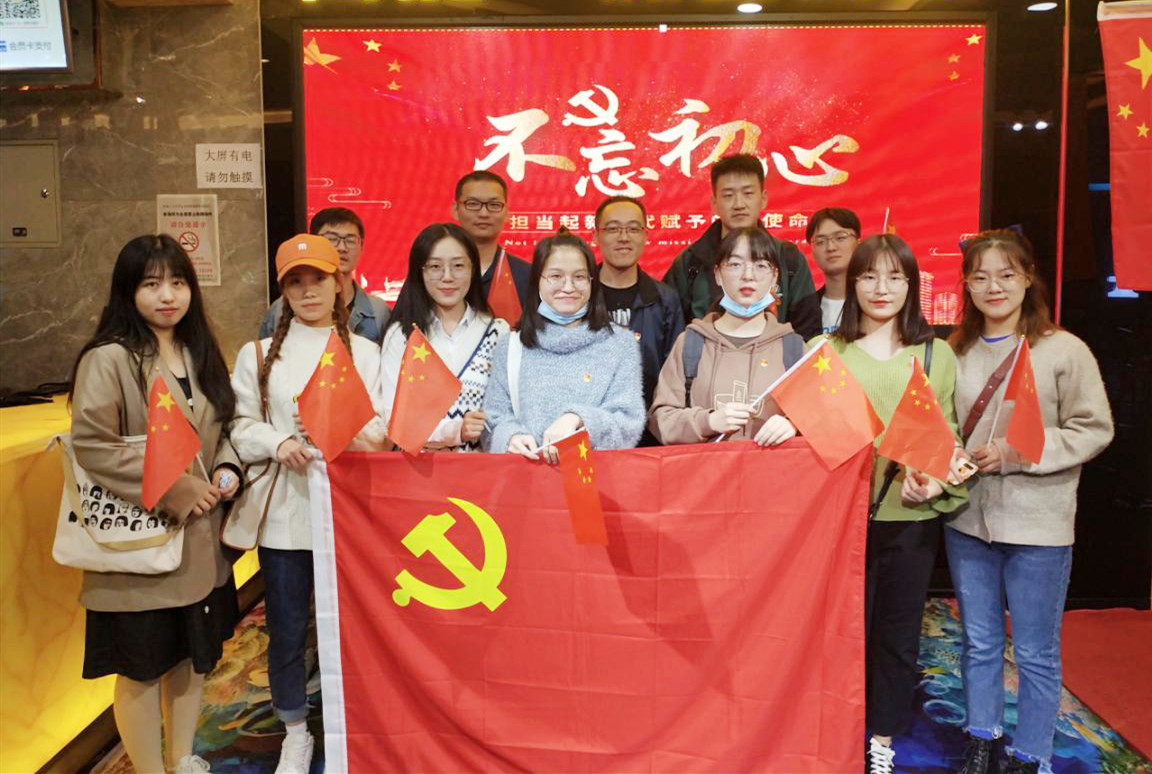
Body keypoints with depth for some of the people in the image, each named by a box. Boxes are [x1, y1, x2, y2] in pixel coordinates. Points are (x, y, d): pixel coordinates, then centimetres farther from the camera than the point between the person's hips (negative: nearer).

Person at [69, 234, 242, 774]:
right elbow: (91, 447, -21)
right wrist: (174, 488, -19)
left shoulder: (199, 355, 9)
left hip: (200, 538, 7)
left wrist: (226, 469, 0)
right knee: (142, 666, 6)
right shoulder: (108, 360, -14)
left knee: (194, 653, 19)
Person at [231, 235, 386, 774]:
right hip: (284, 512, 1)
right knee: (287, 629, 10)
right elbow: (242, 428, 4)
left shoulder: (364, 351, 6)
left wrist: (368, 434, -24)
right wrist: (277, 442, -16)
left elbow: (383, 426, -1)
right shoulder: (258, 355, 8)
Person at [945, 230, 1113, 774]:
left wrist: (1014, 453, -17)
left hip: (1037, 524, -4)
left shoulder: (1063, 351, -7)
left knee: (1035, 652, 8)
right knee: (979, 642, 17)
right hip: (967, 519, 4)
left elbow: (1093, 429, -9)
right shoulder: (956, 352, 5)